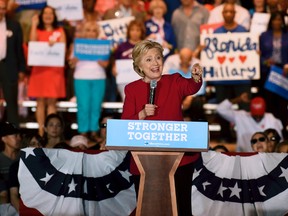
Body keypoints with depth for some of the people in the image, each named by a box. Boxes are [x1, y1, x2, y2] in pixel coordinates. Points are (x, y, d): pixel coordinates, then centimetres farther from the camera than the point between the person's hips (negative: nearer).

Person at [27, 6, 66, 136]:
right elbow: (32, 43, -6)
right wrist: (34, 25, -4)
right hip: (39, 70, 1)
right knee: (40, 101, -1)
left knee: (51, 101, -3)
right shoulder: (37, 31, 14)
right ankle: (41, 131, 0)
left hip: (55, 70, -1)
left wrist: (55, 45, -18)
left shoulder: (60, 31, 12)